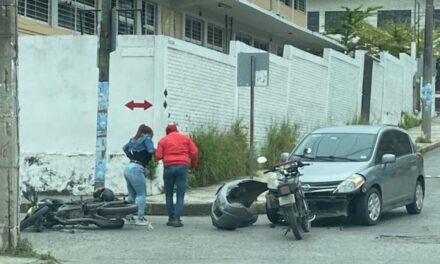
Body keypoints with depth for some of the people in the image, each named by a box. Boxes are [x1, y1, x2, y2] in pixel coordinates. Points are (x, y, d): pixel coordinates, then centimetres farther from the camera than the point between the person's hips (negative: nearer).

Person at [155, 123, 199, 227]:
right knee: (180, 195, 1)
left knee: (169, 195, 12)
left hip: (169, 167, 0)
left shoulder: (163, 140, 9)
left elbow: (158, 156, 0)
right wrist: (193, 164, 17)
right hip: (183, 167, 0)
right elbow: (194, 152, 3)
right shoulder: (186, 138, 11)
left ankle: (171, 219, 10)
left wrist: (155, 153, 22)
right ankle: (177, 219, -10)